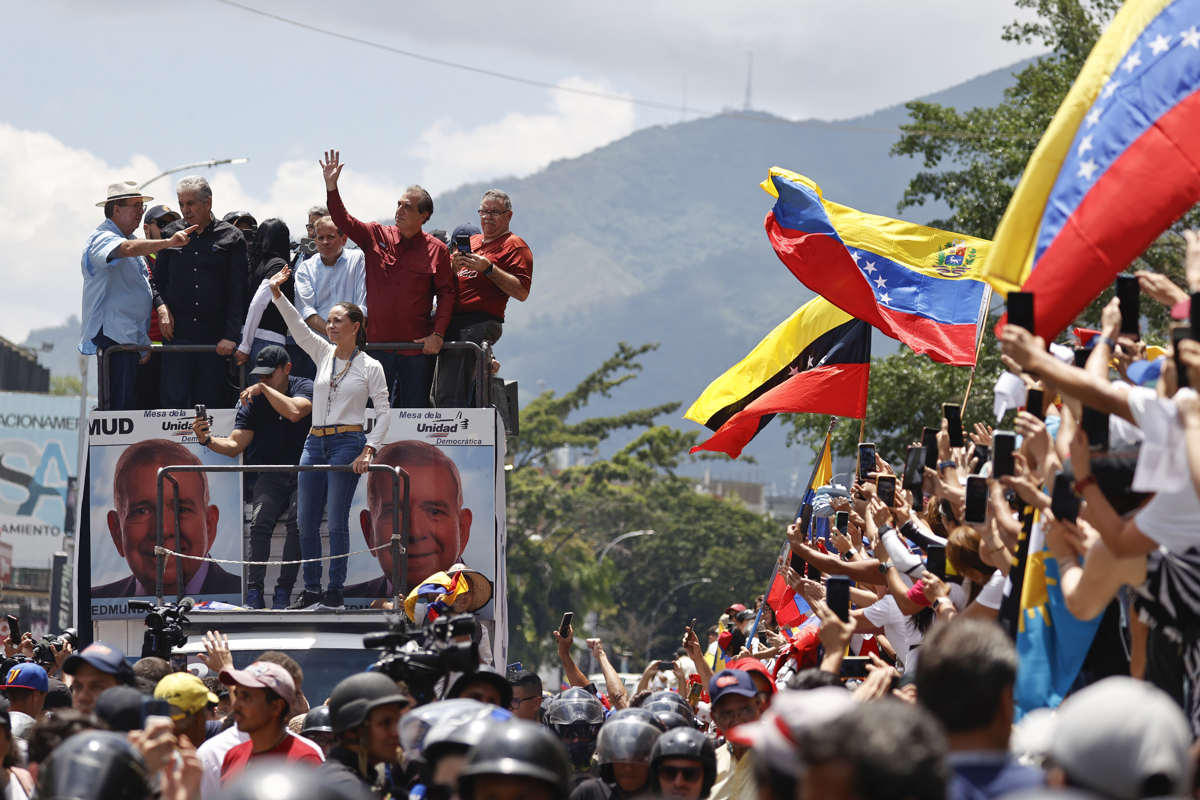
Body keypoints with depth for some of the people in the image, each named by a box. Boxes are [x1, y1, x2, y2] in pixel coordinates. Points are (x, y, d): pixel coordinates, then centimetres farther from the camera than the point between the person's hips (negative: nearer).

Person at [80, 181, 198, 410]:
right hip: (113, 337, -10)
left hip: (133, 338, 10)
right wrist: (168, 243, -44)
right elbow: (128, 249, -33)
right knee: (118, 406, -15)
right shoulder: (102, 238, -9)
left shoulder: (130, 239, 21)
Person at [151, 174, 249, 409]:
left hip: (216, 338, -1)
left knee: (208, 404, 3)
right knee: (174, 403, -6)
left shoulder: (231, 237, 4)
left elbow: (237, 292, 0)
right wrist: (161, 306, -3)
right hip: (177, 335, 1)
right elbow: (157, 279, 18)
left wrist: (231, 336, -8)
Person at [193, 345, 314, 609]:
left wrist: (264, 388, -20)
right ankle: (254, 592, -24)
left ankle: (284, 591, -20)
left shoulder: (304, 387, -4)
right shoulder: (252, 401, 1)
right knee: (259, 522, -24)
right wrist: (206, 439, -21)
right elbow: (233, 446, -3)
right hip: (270, 475, 2)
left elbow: (294, 412, -27)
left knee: (296, 522, -27)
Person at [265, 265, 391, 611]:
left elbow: (384, 412, -3)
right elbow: (298, 327, 2)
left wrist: (368, 451, -14)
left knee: (337, 521, -6)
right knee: (307, 523, 4)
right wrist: (277, 293, -10)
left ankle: (336, 591, 1)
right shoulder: (323, 354, 12)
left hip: (347, 444, -6)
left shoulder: (370, 367, -1)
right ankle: (311, 590, 12)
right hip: (314, 443, 6)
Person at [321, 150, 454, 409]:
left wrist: (438, 334, -10)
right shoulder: (376, 237, 6)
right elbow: (343, 221, 0)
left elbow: (446, 293, 0)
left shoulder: (436, 250, 0)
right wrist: (331, 187, -14)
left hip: (417, 347, -2)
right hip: (378, 345, 2)